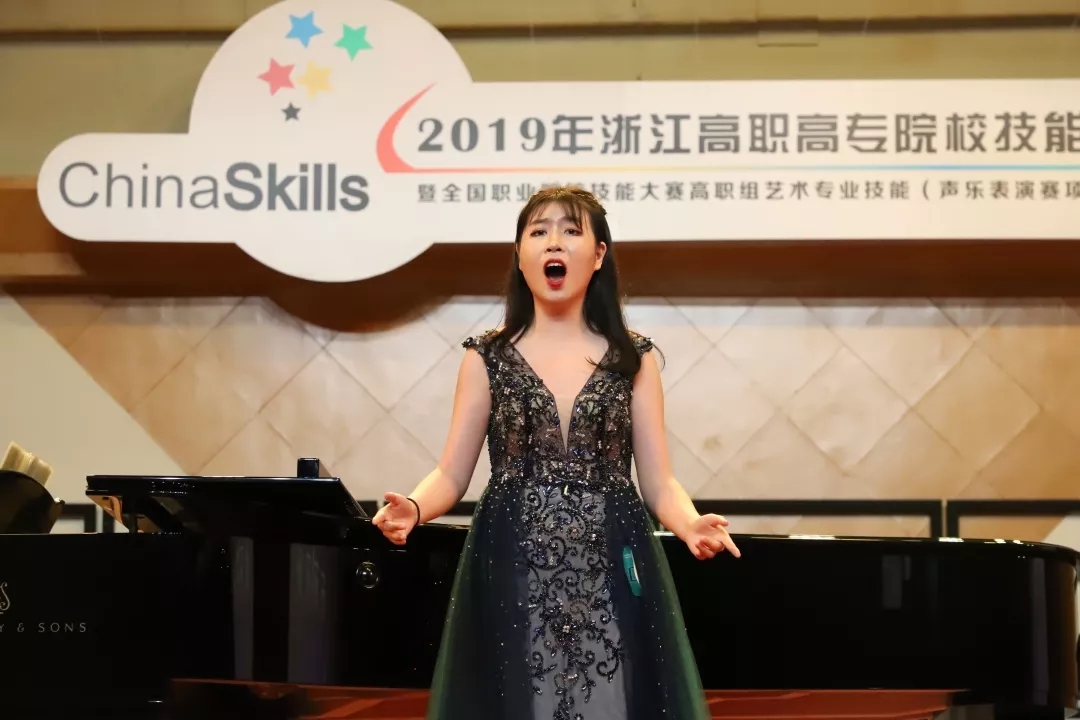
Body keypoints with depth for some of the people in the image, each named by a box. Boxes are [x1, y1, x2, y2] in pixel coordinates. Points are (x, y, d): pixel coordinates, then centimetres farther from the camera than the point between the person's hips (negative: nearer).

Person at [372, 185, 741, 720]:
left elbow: (657, 480, 2)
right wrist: (413, 508, -19)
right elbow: (452, 474, 2)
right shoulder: (487, 357, 4)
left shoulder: (633, 359, 5)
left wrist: (690, 523, -19)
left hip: (611, 575, 0)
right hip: (513, 575, 0)